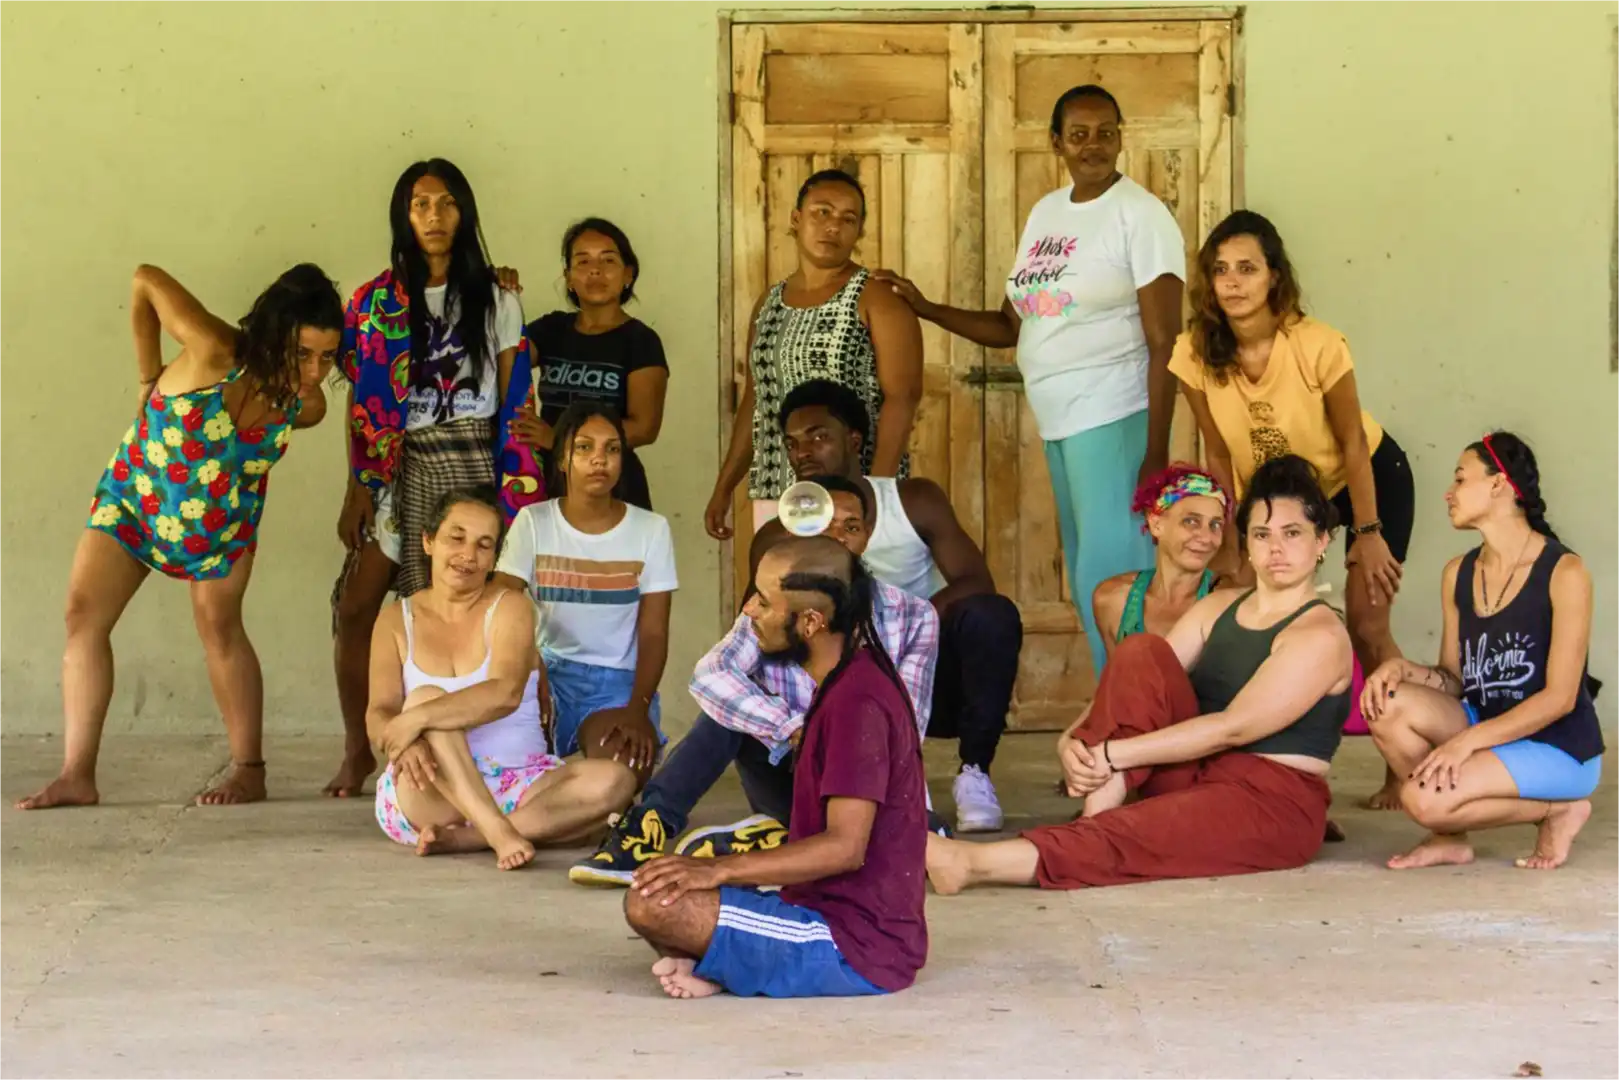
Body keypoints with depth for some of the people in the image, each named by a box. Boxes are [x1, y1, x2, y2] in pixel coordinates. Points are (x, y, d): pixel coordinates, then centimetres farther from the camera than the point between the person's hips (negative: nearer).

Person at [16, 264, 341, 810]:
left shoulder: (305, 406, -20)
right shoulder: (215, 353, -35)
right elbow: (146, 280, -26)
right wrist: (150, 379, -18)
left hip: (220, 520, 1)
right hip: (135, 492, -1)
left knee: (220, 626, -1)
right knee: (84, 614, -6)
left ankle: (249, 770, 10)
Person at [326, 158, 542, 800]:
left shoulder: (496, 302, 8)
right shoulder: (376, 303, 8)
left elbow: (512, 404, 6)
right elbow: (361, 405, 6)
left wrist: (516, 491, -1)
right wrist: (357, 490, -2)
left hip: (472, 464, -1)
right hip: (400, 467, 1)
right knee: (355, 607, -7)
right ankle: (358, 747, 7)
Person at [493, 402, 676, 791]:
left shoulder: (651, 529, 0)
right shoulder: (533, 522, 0)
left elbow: (653, 632, -3)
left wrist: (638, 706, -22)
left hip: (620, 680, 0)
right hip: (550, 671, 0)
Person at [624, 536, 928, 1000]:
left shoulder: (856, 701, -20)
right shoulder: (853, 682, 13)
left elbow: (845, 847, -25)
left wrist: (720, 870, -25)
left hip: (853, 949, -11)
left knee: (650, 904, -23)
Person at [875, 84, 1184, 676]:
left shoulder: (1140, 215, -9)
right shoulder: (1045, 213, 13)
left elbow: (1164, 343, -14)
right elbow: (1010, 327, 17)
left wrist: (1156, 453, -19)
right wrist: (925, 309, 5)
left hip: (1114, 417, -8)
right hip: (1058, 420, 8)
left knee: (1110, 578, -10)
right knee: (1087, 578, 10)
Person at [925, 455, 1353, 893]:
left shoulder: (1320, 635, -8)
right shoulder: (1218, 607, 15)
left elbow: (1232, 728, -20)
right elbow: (1131, 688, 6)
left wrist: (1112, 753, -23)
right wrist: (1074, 742, -15)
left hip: (1273, 805, -6)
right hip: (1195, 778, 7)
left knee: (1127, 839, -35)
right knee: (1141, 652, -14)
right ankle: (1097, 815, -27)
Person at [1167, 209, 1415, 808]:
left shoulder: (1316, 345, -32)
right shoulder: (1196, 354, -22)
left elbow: (1352, 443, -20)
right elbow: (1219, 454, -9)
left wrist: (1367, 533, -16)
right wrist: (1229, 546, -7)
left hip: (1369, 477, -4)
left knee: (1366, 624, -10)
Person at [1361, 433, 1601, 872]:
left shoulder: (1563, 572, -14)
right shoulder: (1458, 574, 6)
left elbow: (1560, 698, -18)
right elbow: (1454, 681, 8)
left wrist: (1468, 740, -25)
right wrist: (1401, 668, -14)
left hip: (1559, 751, -6)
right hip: (1487, 732, 6)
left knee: (1424, 798, -28)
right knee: (1387, 704, -19)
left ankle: (1557, 810, -3)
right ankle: (1448, 839, -1)